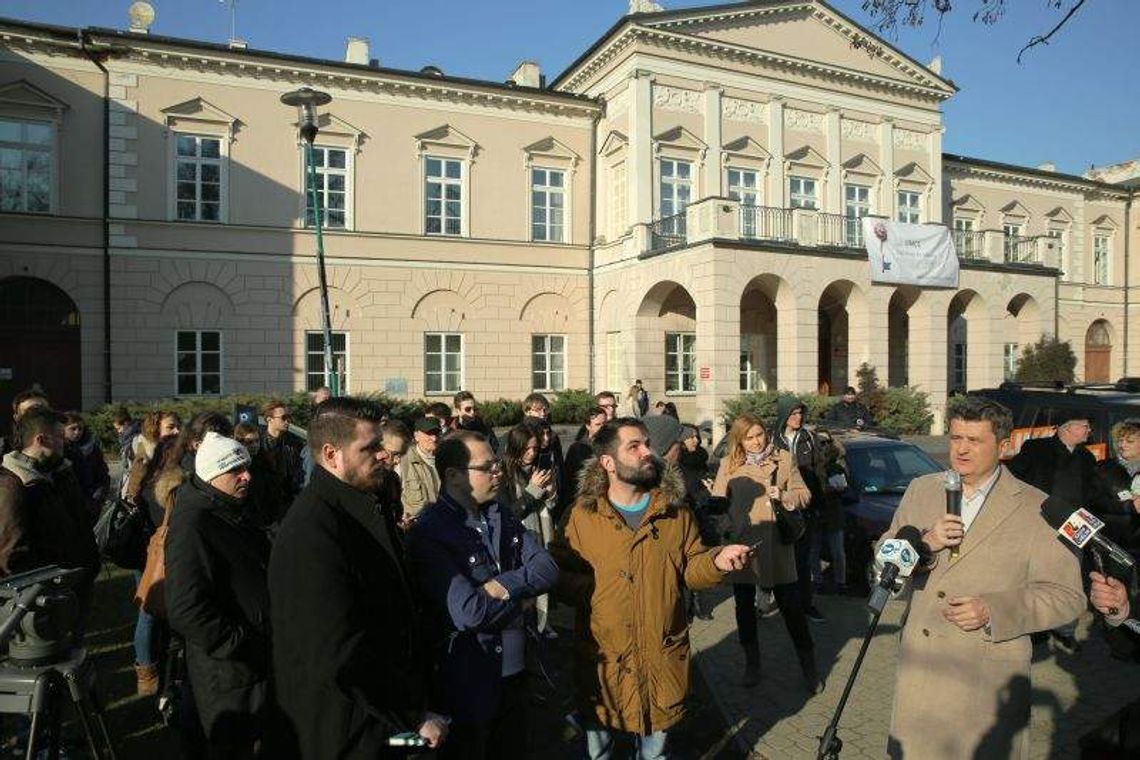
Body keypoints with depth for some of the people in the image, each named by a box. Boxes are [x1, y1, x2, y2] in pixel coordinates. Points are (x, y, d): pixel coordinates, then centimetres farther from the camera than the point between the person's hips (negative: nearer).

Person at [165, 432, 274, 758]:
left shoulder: (233, 512, 10)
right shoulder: (192, 524, -21)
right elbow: (187, 610, -28)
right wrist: (242, 646, -22)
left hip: (260, 664, 9)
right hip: (230, 675, -9)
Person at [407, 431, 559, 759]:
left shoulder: (502, 514, 1)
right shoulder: (429, 533, -21)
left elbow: (547, 568, -5)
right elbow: (469, 612, -28)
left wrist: (505, 585, -22)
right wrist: (521, 598, -13)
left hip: (515, 671, 6)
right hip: (467, 683, -6)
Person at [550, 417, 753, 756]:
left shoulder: (675, 511, -1)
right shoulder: (581, 515, -7)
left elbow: (691, 567, 3)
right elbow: (557, 572, -7)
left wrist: (716, 561, -16)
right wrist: (587, 590, -24)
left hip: (663, 659, 2)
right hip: (602, 659, -1)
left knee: (655, 747, 21)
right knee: (597, 745, 19)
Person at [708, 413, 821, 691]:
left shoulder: (784, 458, 1)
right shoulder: (728, 464, 2)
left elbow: (804, 494, 3)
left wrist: (784, 496, -16)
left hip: (776, 545, -1)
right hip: (741, 545, 2)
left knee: (791, 606, 3)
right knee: (744, 606, 14)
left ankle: (809, 666, 21)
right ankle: (752, 663, 33)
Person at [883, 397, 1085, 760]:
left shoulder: (1035, 508, -5)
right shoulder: (921, 490, 6)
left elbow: (1067, 595, -6)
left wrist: (993, 611, -19)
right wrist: (923, 543, -14)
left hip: (988, 675, -3)